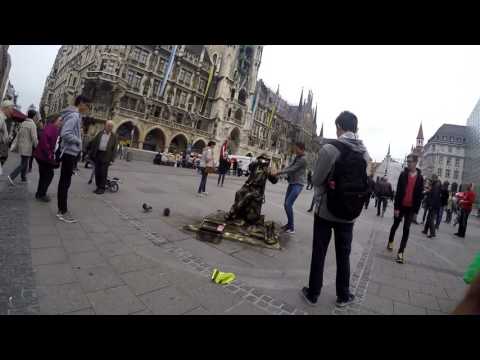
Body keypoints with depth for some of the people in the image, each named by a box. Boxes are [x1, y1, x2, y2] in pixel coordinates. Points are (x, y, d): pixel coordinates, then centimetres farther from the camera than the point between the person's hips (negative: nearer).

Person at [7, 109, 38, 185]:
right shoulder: (32, 125, -14)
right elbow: (34, 138, -18)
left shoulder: (23, 123, 9)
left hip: (21, 146, 8)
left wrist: (15, 146, 18)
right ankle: (12, 176, -9)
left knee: (24, 163, 16)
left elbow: (18, 135, 13)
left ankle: (24, 179, 22)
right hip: (27, 147, -8)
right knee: (23, 164, -1)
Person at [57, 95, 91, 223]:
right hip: (69, 152, -10)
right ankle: (63, 212, 3)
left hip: (71, 152, 10)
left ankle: (62, 209, 22)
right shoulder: (74, 115, -15)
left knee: (64, 181, 13)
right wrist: (78, 141, -13)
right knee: (65, 182, -4)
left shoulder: (75, 115, 13)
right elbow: (65, 134, -26)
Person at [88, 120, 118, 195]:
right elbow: (94, 143, 11)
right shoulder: (100, 133, 9)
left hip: (106, 156, -3)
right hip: (97, 154, 3)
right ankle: (98, 186, 18)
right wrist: (91, 154, 6)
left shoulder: (114, 136, 2)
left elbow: (114, 148, -1)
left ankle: (102, 188, 8)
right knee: (97, 171, 6)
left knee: (103, 172, -2)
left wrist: (112, 159, -8)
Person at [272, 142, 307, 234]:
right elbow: (289, 167, 14)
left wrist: (278, 173, -18)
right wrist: (279, 172, -1)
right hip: (292, 183, 9)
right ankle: (289, 223, 24)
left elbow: (292, 169, -18)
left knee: (288, 204, -16)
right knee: (286, 204, 9)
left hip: (298, 184, -9)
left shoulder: (303, 159, -13)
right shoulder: (297, 157, 15)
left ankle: (292, 227, -7)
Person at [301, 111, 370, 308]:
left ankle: (313, 294, 25)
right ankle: (343, 296, 33)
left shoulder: (329, 148, -17)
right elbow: (364, 183, 4)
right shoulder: (365, 153, -2)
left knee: (318, 254, 11)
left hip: (325, 211, -3)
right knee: (343, 256, 18)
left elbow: (316, 180, -11)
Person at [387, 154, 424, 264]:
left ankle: (400, 252, 1)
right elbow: (398, 192, -7)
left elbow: (419, 195, 2)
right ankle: (390, 241, 37)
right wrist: (396, 207, -12)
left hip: (411, 208, 1)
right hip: (401, 206, 0)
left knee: (406, 229, -1)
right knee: (395, 225, 14)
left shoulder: (420, 177, 1)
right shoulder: (403, 174, -3)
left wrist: (416, 210, -2)